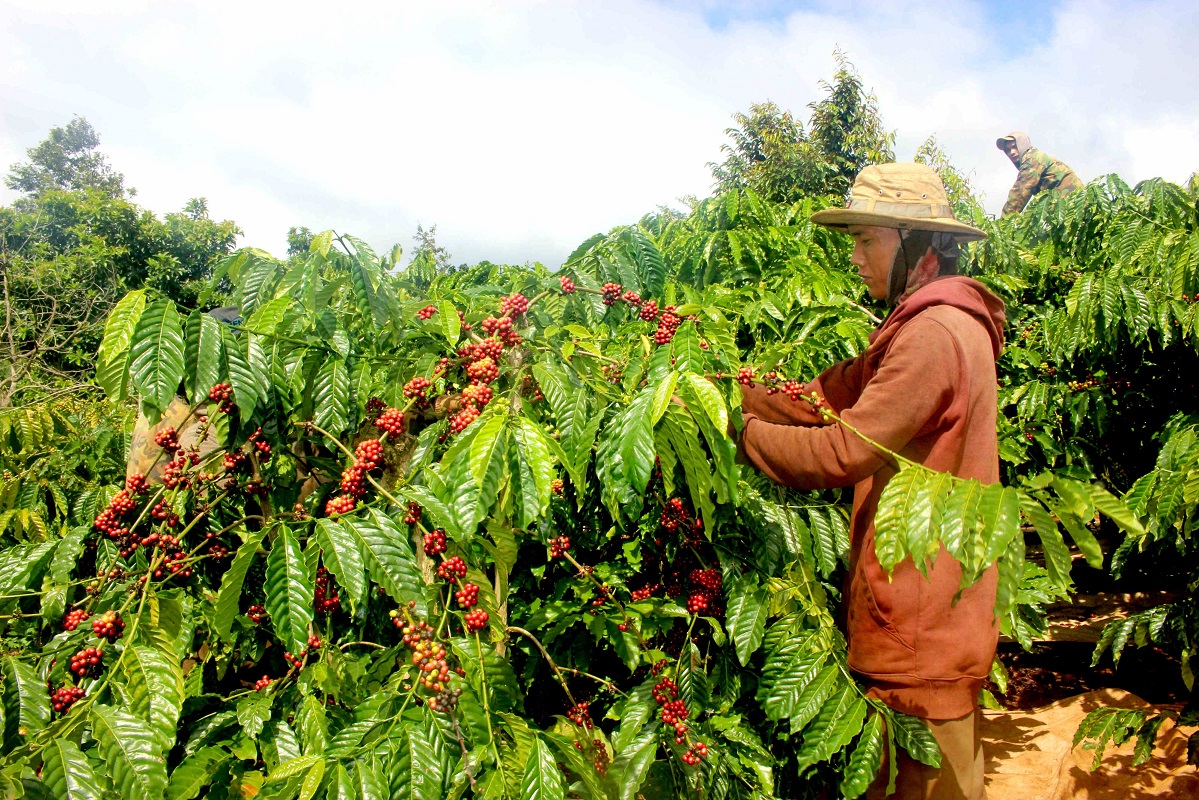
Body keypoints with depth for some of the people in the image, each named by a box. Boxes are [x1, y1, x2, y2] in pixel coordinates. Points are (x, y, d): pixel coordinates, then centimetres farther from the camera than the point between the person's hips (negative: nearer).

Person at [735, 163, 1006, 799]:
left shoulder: (935, 333, -21)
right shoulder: (919, 325, 14)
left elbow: (843, 452, -24)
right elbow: (829, 394, 8)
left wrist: (740, 431, -14)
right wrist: (732, 396, 0)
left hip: (925, 624, -10)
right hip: (916, 607, 10)